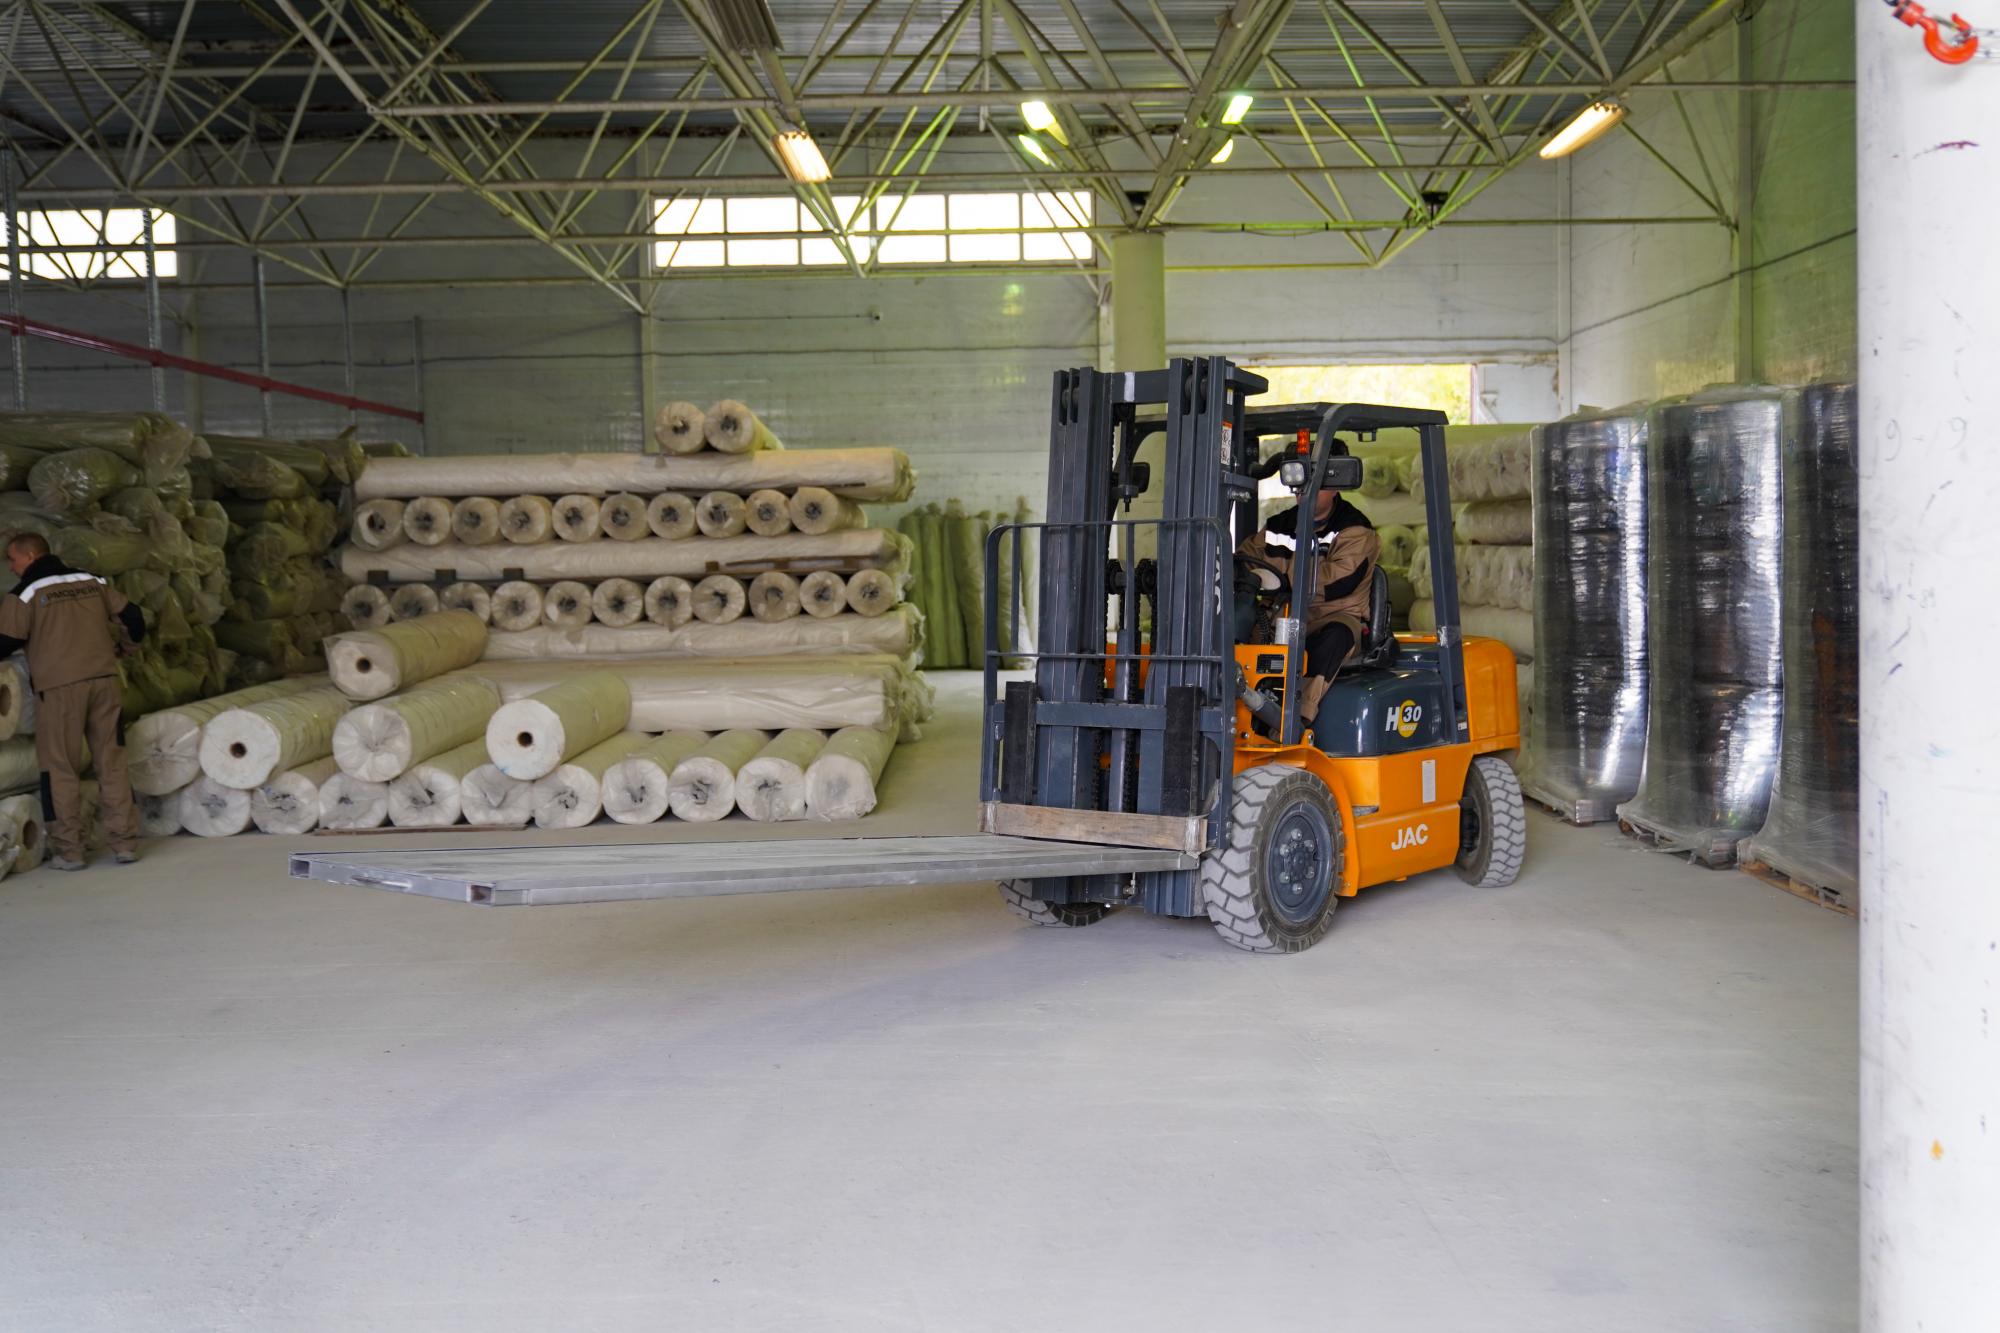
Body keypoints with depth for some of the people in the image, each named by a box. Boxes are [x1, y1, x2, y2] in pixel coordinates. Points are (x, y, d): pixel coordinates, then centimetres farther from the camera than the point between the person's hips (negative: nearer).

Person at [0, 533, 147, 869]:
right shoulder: (92, 581, 11)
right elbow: (132, 615, 14)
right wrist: (132, 641, 34)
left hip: (58, 687, -4)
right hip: (103, 678, 4)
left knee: (61, 769, 5)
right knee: (112, 762, 8)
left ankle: (69, 851, 6)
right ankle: (125, 843, 8)